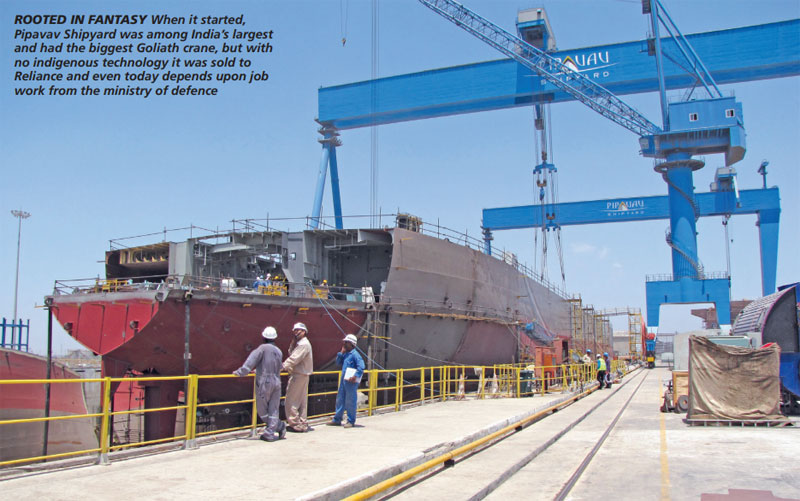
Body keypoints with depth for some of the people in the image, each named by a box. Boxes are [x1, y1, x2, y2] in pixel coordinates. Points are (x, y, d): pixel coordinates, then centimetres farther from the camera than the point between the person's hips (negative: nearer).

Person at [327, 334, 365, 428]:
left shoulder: (355, 354, -12)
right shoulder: (346, 354, 15)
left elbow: (361, 366, -20)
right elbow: (338, 363, 18)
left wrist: (355, 376, -24)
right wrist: (341, 353, 7)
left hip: (351, 382, -9)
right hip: (343, 380, 9)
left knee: (350, 401, -2)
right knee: (340, 400, 13)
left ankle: (351, 421, 6)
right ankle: (337, 419, 21)